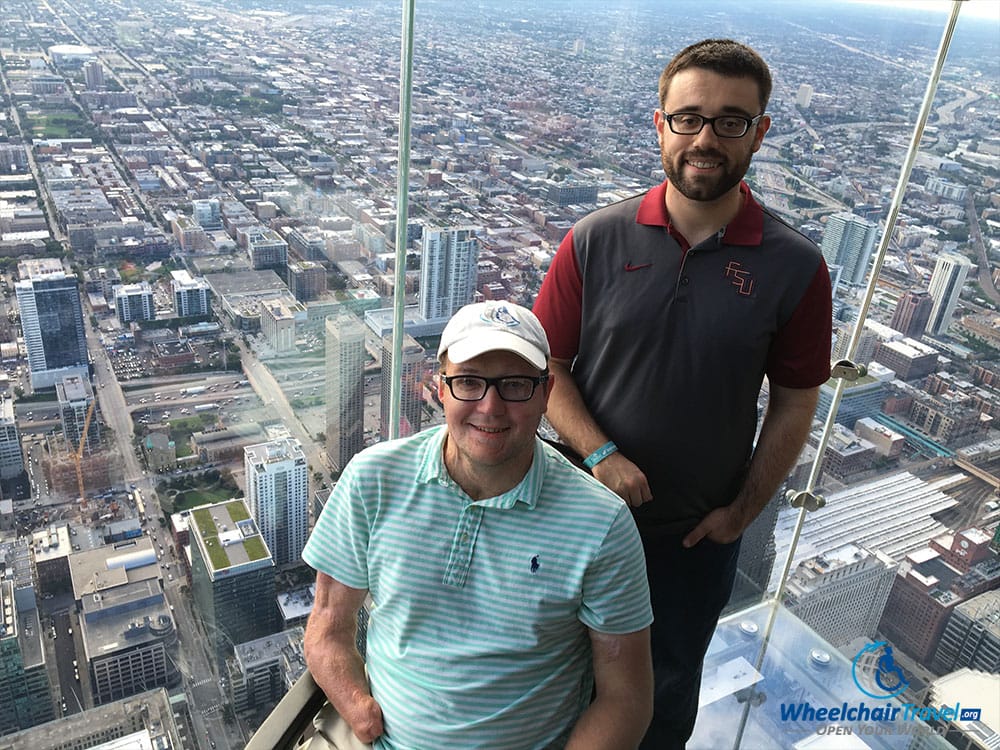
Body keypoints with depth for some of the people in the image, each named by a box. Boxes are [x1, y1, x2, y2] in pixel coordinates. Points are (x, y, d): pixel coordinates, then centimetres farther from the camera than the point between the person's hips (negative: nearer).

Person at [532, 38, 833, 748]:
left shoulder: (793, 267, -12)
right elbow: (545, 363, -9)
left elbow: (795, 403, -4)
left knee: (669, 681, 24)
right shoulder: (597, 240, -13)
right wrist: (599, 453, -21)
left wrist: (742, 511, -6)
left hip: (699, 531, 0)